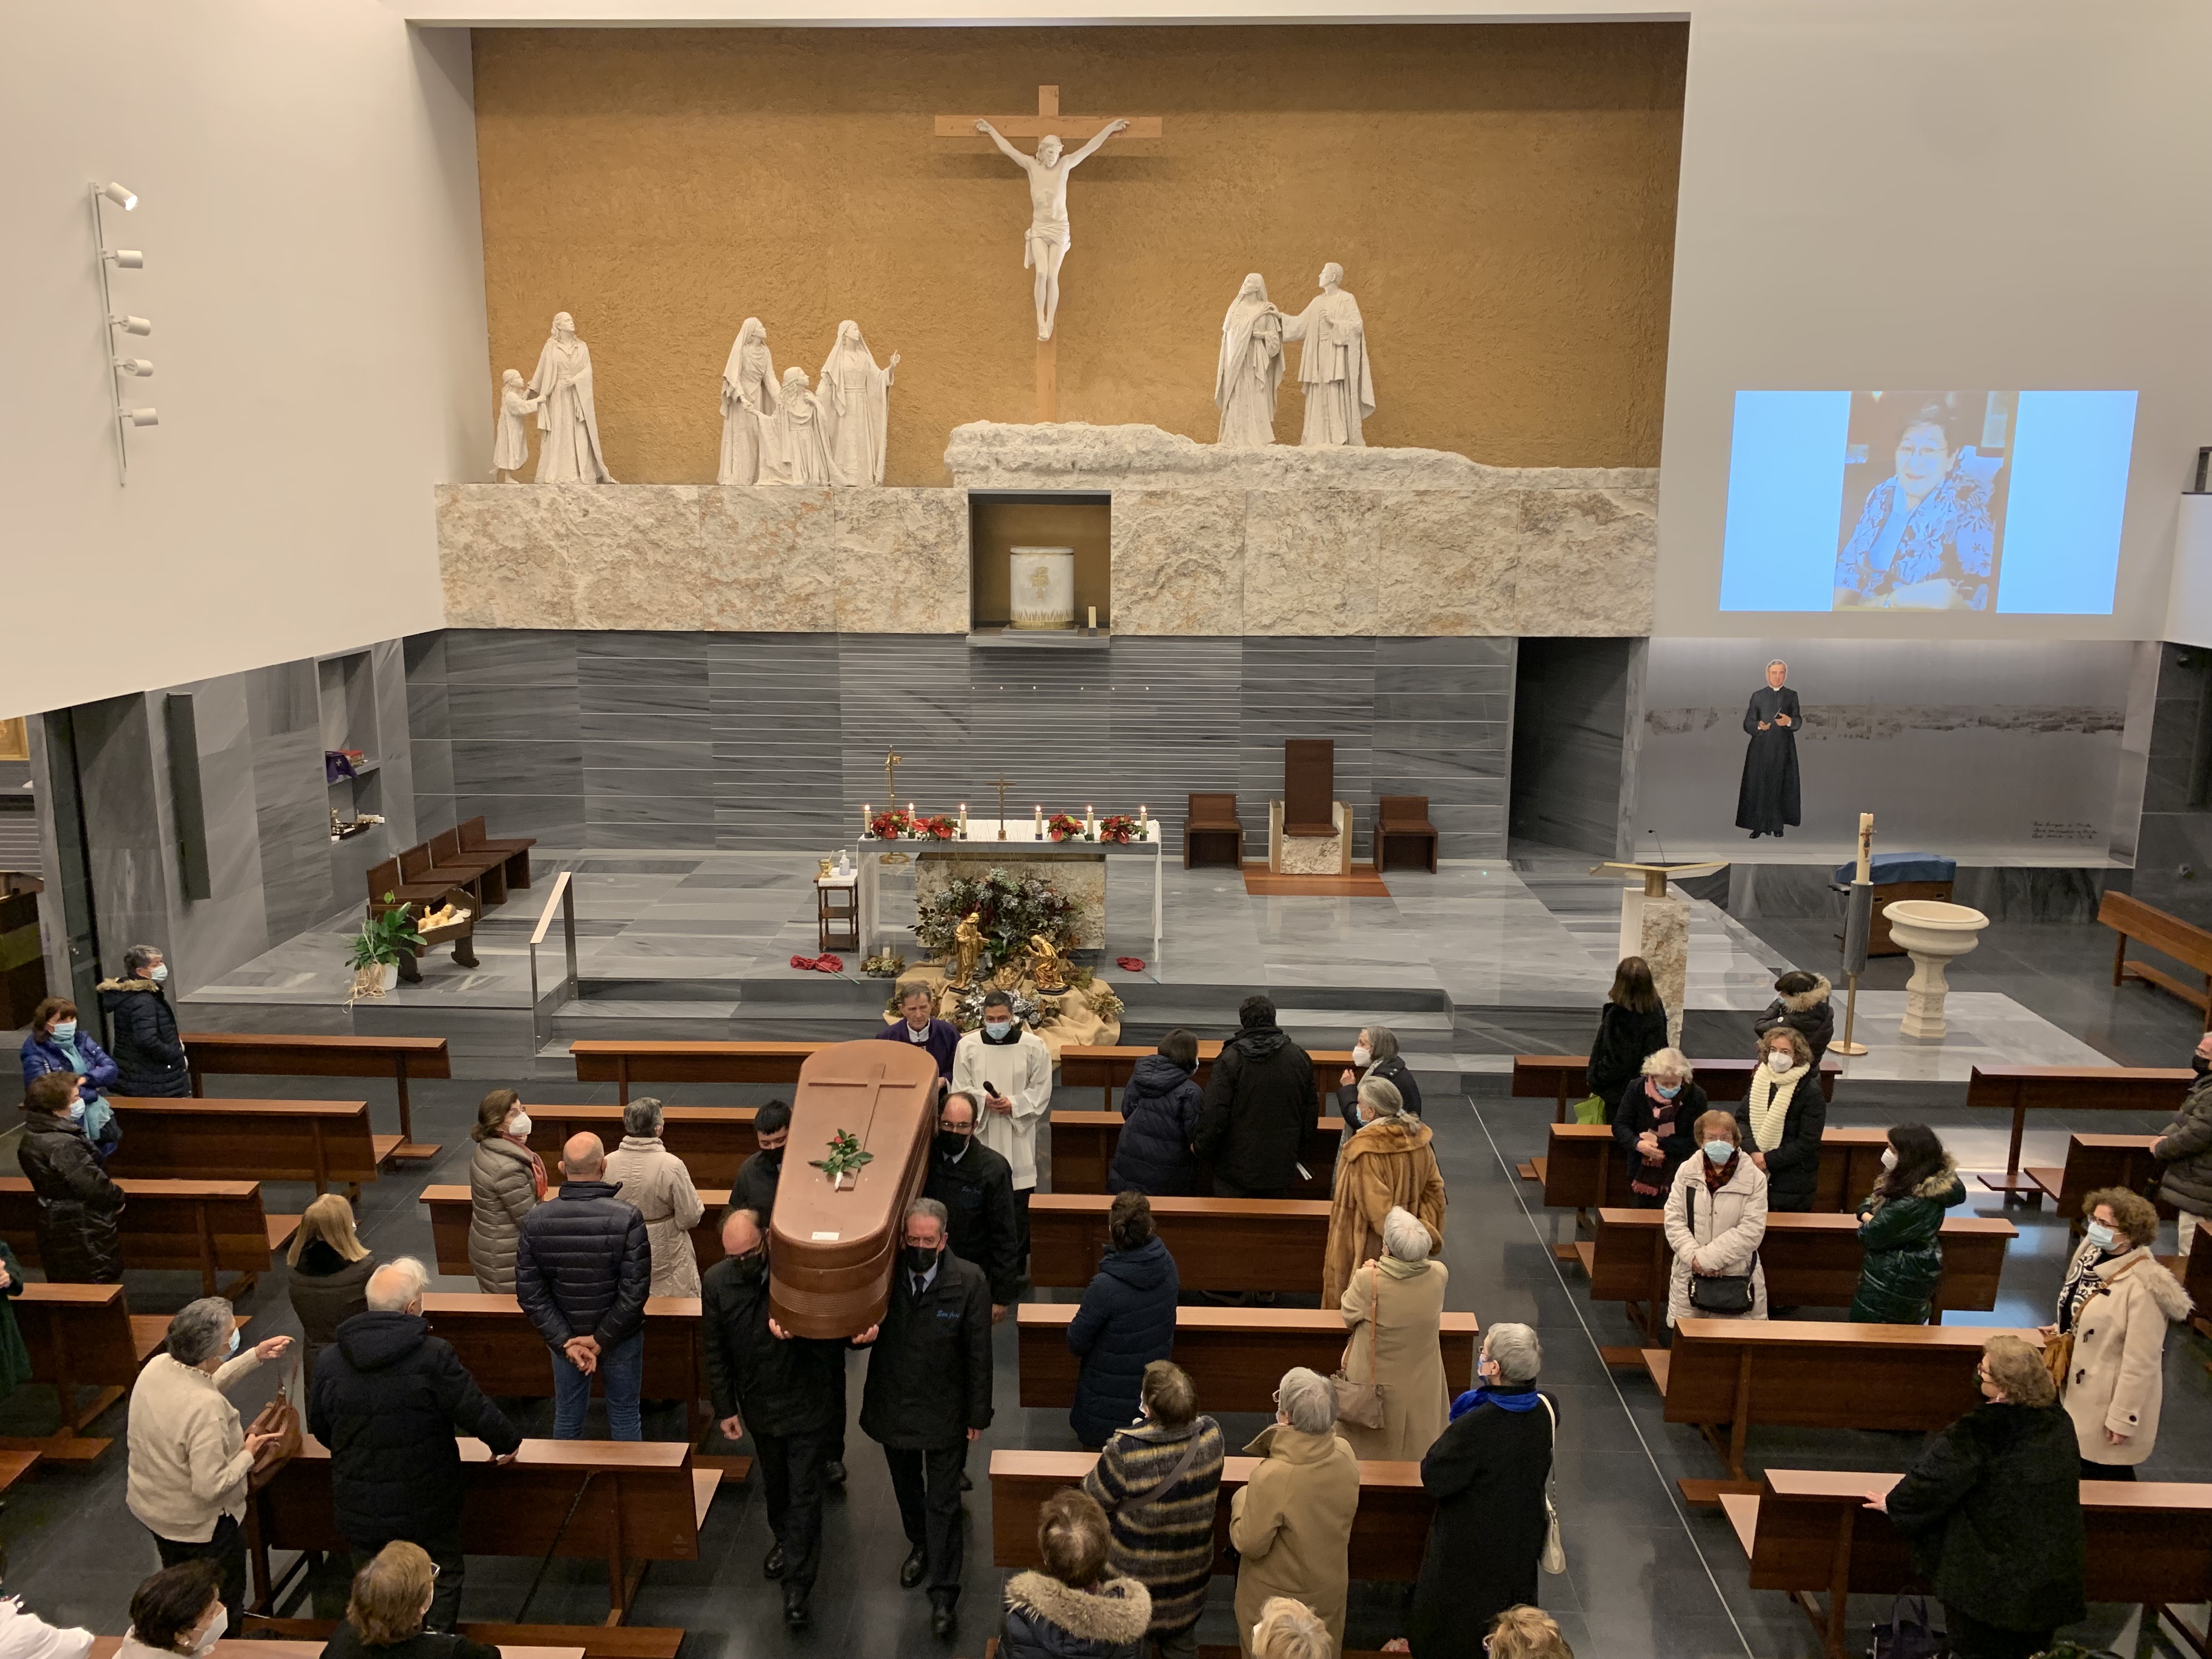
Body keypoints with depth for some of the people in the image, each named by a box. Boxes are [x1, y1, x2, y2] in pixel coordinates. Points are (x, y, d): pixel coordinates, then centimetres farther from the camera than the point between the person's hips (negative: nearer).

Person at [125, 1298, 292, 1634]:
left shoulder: (157, 1366, -14)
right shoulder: (207, 1408, -39)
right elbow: (211, 1487, -34)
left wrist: (255, 1357, 4)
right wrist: (249, 1454, -19)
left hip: (148, 1506, 8)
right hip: (199, 1526, -8)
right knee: (222, 1609, 19)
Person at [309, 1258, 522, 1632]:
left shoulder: (331, 1361, -9)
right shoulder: (434, 1355, -22)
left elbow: (319, 1430, 6)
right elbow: (476, 1412, -16)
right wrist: (508, 1441, 4)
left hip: (359, 1506, 3)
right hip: (427, 1505, -3)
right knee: (444, 1578, 20)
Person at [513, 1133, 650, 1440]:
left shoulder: (535, 1221, -14)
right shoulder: (627, 1217, -24)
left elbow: (529, 1293, -11)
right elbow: (635, 1291, -23)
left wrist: (566, 1342, -10)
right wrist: (602, 1340, -14)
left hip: (565, 1337, 2)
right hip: (621, 1336, -2)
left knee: (567, 1418, 21)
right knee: (624, 1418, 16)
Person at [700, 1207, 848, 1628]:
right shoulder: (716, 1282, -13)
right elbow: (716, 1352, -2)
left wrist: (798, 1326, -34)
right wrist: (725, 1408, 0)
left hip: (808, 1404, -4)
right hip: (759, 1405, 4)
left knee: (804, 1495, 3)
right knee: (775, 1484, 25)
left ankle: (797, 1584, 14)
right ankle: (784, 1540, 51)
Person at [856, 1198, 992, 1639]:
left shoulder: (969, 1281, -21)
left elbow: (979, 1353, -12)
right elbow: (862, 1326, -1)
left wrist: (978, 1415, -7)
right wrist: (864, 1333, -26)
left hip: (944, 1410, -3)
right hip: (893, 1404, 3)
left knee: (942, 1503, 6)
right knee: (906, 1487, 26)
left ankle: (943, 1593, 23)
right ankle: (920, 1545, 54)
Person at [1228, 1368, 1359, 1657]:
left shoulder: (1271, 1476, -36)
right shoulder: (1345, 1455, -18)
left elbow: (1250, 1544, -23)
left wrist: (1240, 1501, -7)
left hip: (1279, 1600, -5)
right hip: (1330, 1590, 5)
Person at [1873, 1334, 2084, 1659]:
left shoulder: (1981, 1431, -26)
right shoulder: (2056, 1419, -6)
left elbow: (1937, 1473, -18)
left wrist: (1895, 1503, -1)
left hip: (1990, 1568, -6)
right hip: (2050, 1566, 6)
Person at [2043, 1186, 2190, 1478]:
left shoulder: (2143, 1286, -26)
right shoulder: (2093, 1255, -3)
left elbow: (2141, 1362, -22)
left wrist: (2122, 1418, -19)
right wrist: (2061, 1332, 3)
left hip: (2111, 1398, -7)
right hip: (2079, 1386, 7)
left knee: (2106, 1480, 8)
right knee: (2080, 1472, 20)